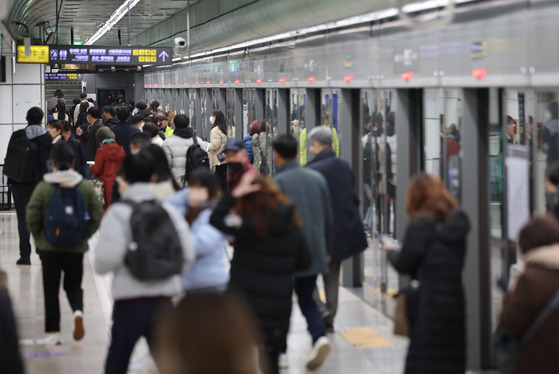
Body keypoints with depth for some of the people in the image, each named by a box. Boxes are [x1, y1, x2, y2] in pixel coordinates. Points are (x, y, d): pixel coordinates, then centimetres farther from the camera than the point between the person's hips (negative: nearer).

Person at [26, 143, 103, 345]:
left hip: (49, 247, -1)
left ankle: (53, 332, 10)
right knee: (74, 286, 16)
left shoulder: (43, 187, -9)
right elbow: (98, 216, -4)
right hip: (76, 247, 2)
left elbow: (32, 216, -11)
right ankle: (78, 312, -14)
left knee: (51, 290, 11)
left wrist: (39, 237, 5)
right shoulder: (86, 187, -3)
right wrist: (84, 235, 7)